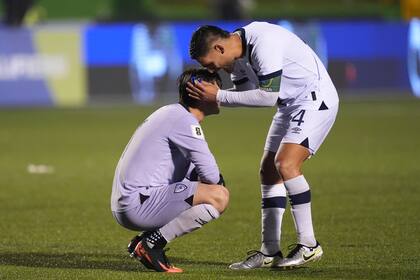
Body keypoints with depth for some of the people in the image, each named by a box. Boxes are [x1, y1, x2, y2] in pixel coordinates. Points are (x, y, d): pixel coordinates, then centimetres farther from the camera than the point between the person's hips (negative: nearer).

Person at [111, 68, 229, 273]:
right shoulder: (184, 120, -12)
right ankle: (152, 243, -13)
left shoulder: (171, 114, 20)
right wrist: (218, 182, 7)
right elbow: (210, 173, -16)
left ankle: (146, 242, 11)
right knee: (219, 196, -18)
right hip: (139, 205, -10)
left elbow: (193, 170, 25)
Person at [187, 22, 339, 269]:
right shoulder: (237, 56, 3)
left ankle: (309, 246, -16)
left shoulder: (263, 43, -27)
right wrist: (209, 95, -9)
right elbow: (247, 95, 7)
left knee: (285, 164, -22)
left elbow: (268, 96, -28)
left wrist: (219, 96, -24)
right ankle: (270, 253, 10)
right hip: (290, 106, 10)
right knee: (269, 171, 6)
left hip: (316, 100, -10)